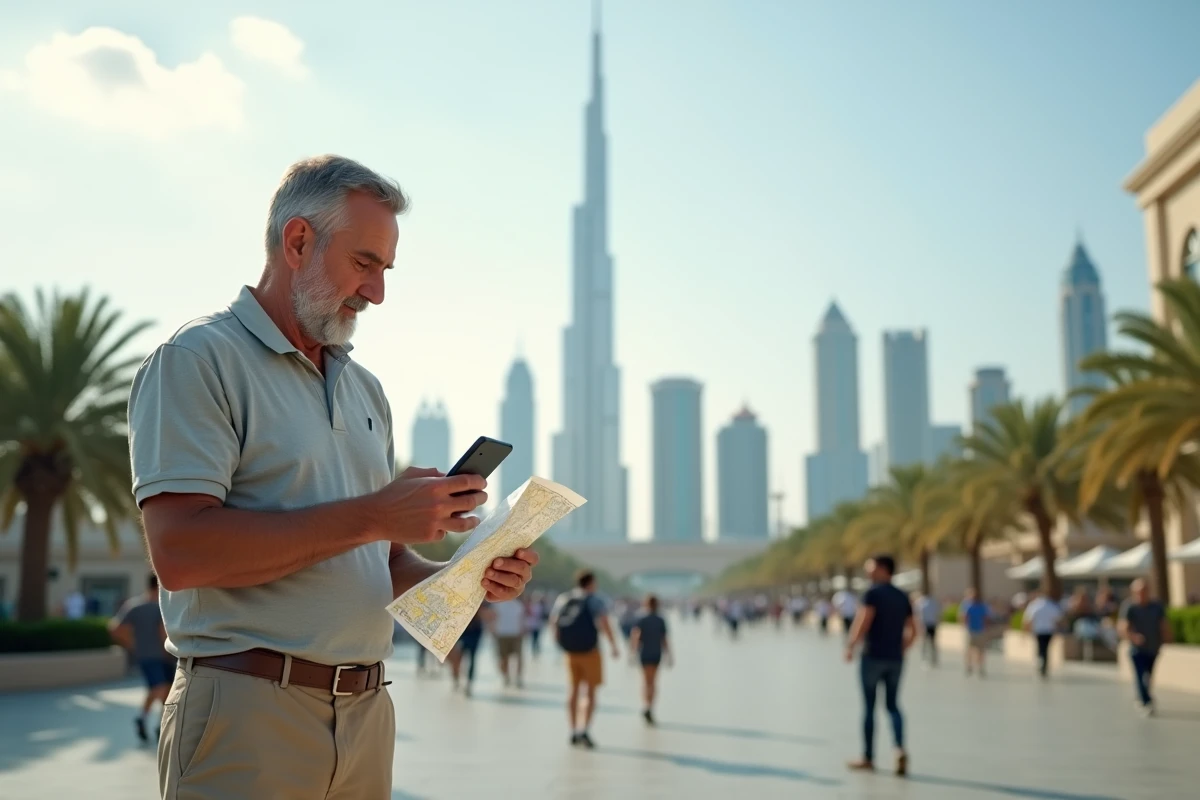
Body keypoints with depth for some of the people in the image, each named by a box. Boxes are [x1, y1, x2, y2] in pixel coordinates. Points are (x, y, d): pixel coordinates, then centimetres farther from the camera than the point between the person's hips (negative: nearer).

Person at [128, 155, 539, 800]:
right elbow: (180, 551, -19)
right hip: (248, 715, -6)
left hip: (368, 715, 7)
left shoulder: (366, 390, 16)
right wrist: (372, 515, -19)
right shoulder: (198, 359, -6)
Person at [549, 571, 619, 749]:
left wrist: (560, 641, 30)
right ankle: (585, 730, -9)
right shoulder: (594, 601, -9)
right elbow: (604, 624, -22)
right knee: (591, 692, 3)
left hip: (570, 652, 5)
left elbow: (553, 622, 16)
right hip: (589, 651, -5)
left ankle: (574, 732, 16)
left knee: (574, 690, 14)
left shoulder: (562, 599, 7)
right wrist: (614, 647, -17)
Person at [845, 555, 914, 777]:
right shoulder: (903, 597, 12)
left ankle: (868, 758, 10)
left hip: (873, 656, -6)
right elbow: (912, 631, 13)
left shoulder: (873, 593, -8)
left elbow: (863, 621, -20)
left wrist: (851, 646, -12)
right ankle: (900, 748, -10)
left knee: (869, 707, 3)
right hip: (895, 659, 6)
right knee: (892, 705, 12)